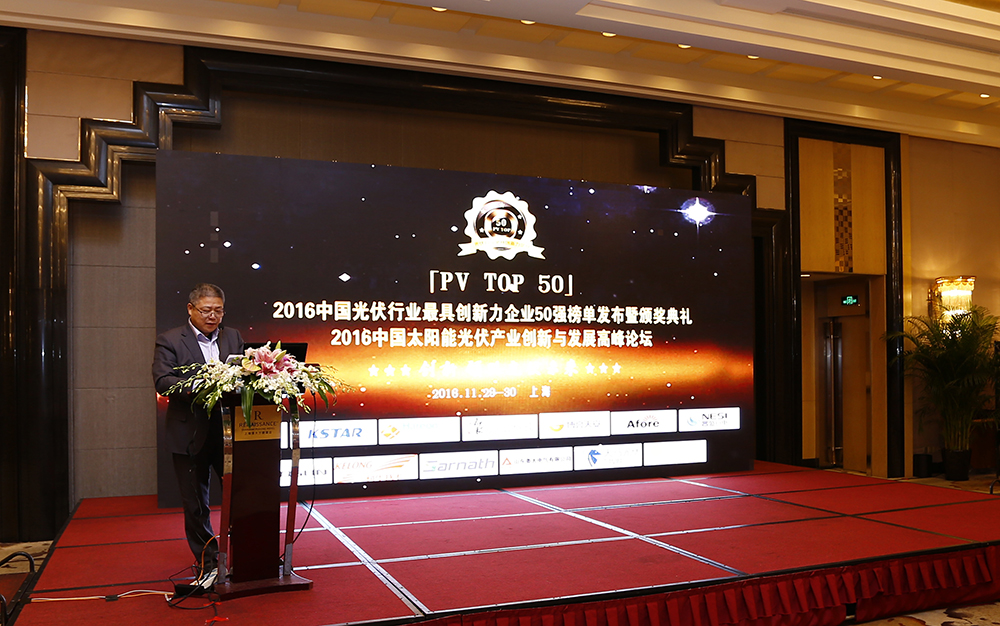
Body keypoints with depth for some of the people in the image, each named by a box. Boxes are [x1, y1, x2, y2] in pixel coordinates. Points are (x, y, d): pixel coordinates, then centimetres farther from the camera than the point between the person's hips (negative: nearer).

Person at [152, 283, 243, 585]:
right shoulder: (170, 341, 1)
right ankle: (207, 564, 20)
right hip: (191, 434, -2)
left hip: (230, 432, 3)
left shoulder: (233, 337, 12)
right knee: (195, 504, 7)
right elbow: (162, 380, -12)